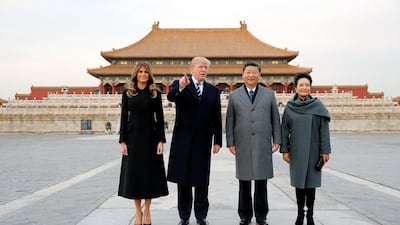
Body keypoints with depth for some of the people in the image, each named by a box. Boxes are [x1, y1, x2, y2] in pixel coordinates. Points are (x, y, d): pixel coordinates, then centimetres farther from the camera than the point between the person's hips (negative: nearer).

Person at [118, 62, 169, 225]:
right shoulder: (127, 93, 5)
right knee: (134, 173, 3)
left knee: (150, 172, 4)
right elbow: (124, 117, 3)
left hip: (150, 137, 0)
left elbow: (160, 118, 1)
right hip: (133, 137, 0)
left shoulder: (155, 93, 4)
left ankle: (147, 211, 18)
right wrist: (122, 141, -4)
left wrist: (161, 140, -7)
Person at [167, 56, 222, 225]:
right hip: (183, 140, -2)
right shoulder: (179, 84, 1)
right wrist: (180, 87, -41)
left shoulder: (213, 90, 9)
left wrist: (217, 140, 4)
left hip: (203, 141, 2)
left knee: (202, 180, 7)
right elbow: (170, 97, -21)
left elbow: (216, 118, 8)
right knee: (183, 179, 6)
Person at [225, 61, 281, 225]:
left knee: (261, 182, 4)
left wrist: (277, 140, 2)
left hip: (263, 145, 0)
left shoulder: (269, 94, 8)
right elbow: (230, 121, 6)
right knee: (244, 182, 6)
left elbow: (275, 119, 8)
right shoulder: (234, 96, 7)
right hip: (242, 146, 0)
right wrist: (230, 143, 0)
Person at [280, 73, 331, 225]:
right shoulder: (289, 107, 0)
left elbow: (324, 129, -4)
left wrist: (325, 150, -7)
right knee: (299, 181, 6)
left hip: (313, 150, -1)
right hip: (296, 151, 1)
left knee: (311, 182, 3)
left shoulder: (318, 106, -4)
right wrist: (284, 150, -2)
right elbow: (284, 130, 2)